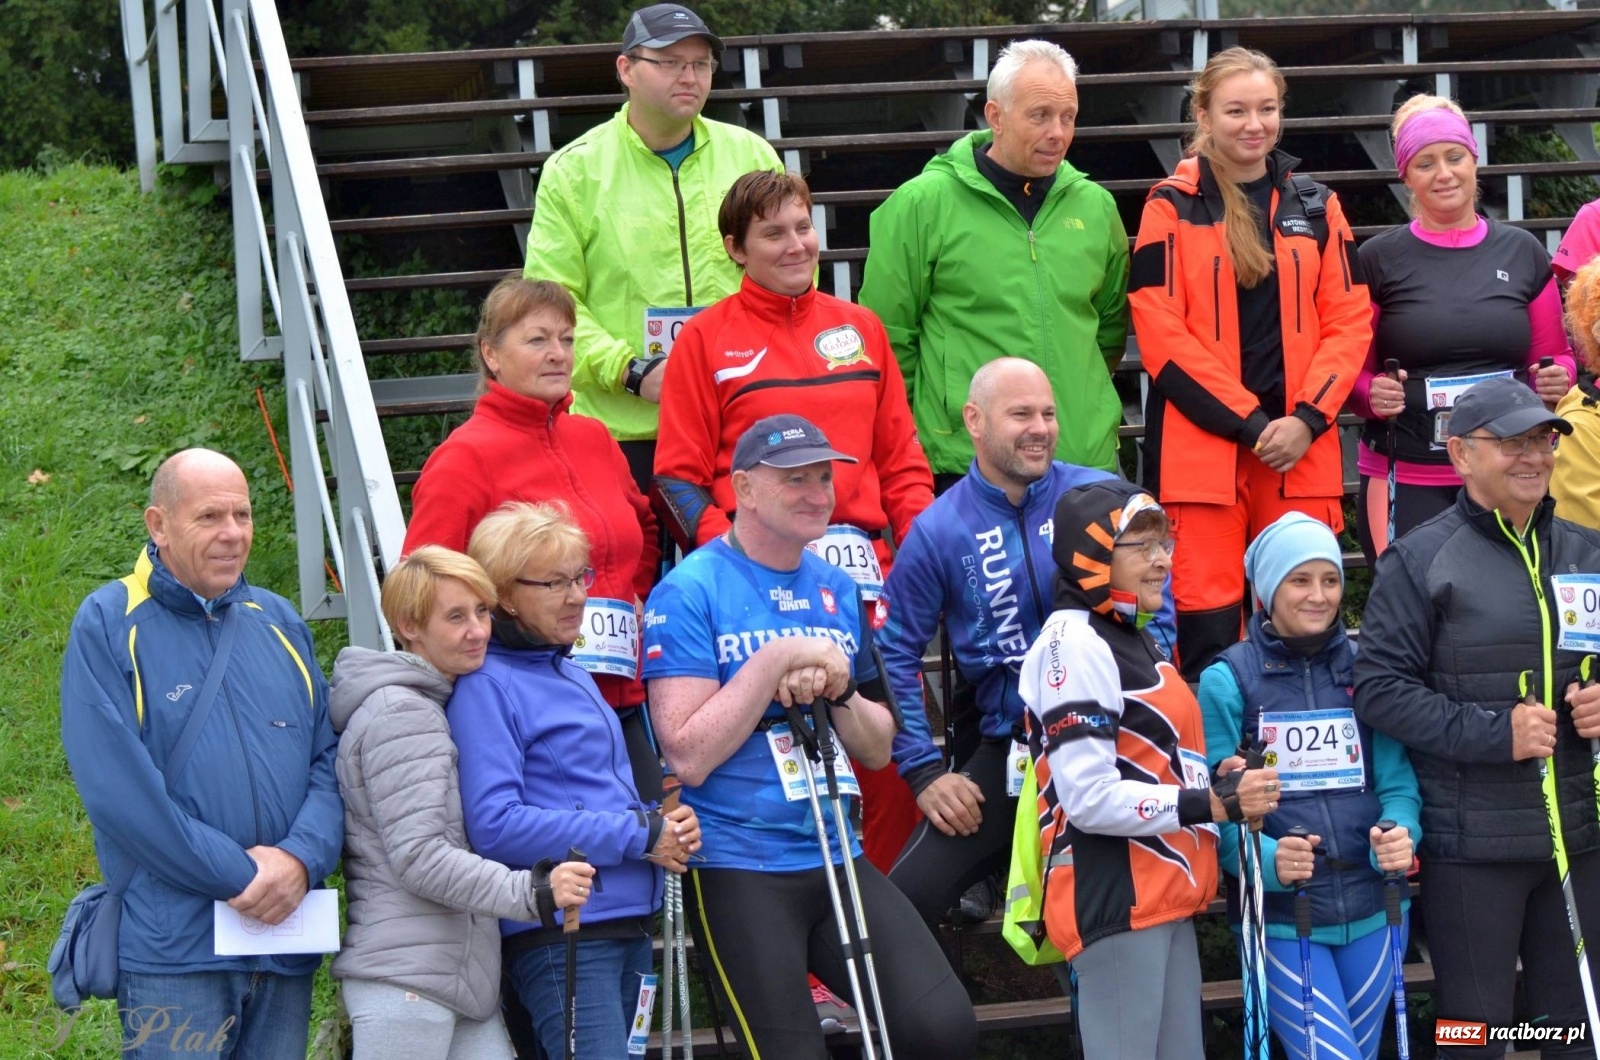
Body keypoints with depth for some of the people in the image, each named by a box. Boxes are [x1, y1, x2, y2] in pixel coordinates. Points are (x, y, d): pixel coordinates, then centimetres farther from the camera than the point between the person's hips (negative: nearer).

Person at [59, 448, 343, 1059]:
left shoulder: (278, 621, 14)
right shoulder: (108, 625, -3)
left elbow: (330, 758, 9)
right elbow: (116, 785, -13)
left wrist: (301, 858, -11)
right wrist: (239, 876, -15)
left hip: (287, 947, 5)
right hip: (175, 951, -5)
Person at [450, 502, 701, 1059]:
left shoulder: (573, 676, 19)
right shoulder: (485, 685, -8)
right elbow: (494, 824, -19)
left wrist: (665, 825, 5)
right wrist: (640, 835, -14)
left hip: (630, 924, 9)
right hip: (559, 932, -9)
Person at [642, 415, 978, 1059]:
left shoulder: (838, 590, 11)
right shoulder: (689, 593, -7)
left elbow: (877, 751, 14)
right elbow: (688, 757, -15)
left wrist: (838, 690, -7)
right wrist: (775, 662, -17)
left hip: (837, 859, 5)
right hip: (739, 872, -5)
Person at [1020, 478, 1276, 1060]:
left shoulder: (1135, 640, 18)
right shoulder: (1075, 645, -14)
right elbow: (1091, 799, -21)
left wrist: (1212, 777, 5)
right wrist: (1217, 805, -18)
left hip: (1162, 897, 10)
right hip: (1115, 901, -10)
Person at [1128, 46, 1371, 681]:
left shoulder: (1316, 207, 12)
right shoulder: (1172, 207, 2)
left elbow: (1348, 322, 8)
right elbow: (1160, 331, -5)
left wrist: (1307, 419, -7)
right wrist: (1251, 422, -10)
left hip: (1301, 446, 3)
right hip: (1200, 444, -3)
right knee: (1206, 625, -5)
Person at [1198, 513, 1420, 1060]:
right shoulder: (1228, 680, -4)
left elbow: (1397, 780, 3)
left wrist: (1399, 833, -19)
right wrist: (1267, 859, -28)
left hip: (1372, 912, 4)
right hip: (1280, 917, -4)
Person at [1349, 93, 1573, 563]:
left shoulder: (1523, 252, 10)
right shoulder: (1378, 259, 3)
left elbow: (1554, 356, 19)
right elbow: (1349, 369, 8)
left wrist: (1557, 379, -3)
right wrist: (1372, 393, -13)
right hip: (1408, 482, -2)